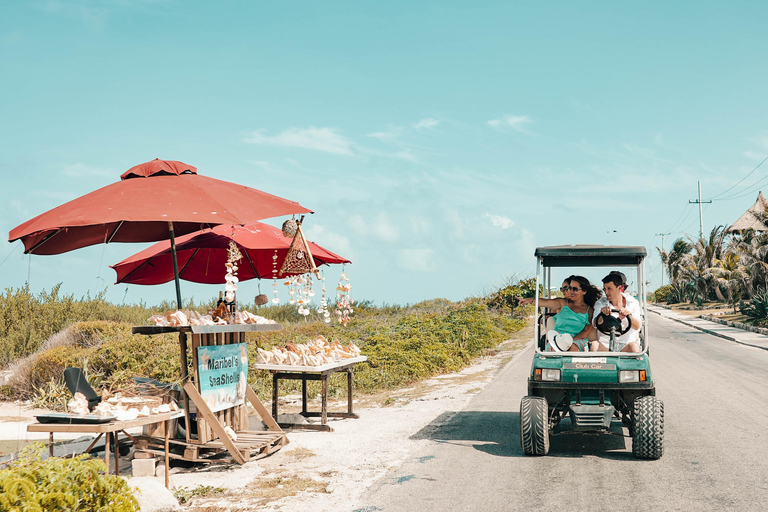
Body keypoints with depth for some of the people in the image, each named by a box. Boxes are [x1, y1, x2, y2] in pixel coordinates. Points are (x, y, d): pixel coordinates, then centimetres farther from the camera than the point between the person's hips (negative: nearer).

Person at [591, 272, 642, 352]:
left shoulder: (632, 303, 6)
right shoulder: (601, 303, 7)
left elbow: (637, 327, -7)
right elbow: (595, 324, -10)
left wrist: (628, 315, -29)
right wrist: (602, 314, -32)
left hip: (627, 343, 0)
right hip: (605, 344, 1)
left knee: (634, 346, -35)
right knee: (594, 345, -32)